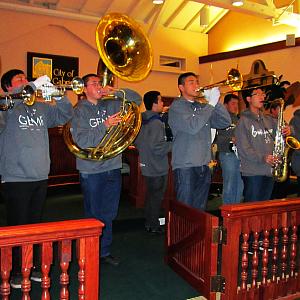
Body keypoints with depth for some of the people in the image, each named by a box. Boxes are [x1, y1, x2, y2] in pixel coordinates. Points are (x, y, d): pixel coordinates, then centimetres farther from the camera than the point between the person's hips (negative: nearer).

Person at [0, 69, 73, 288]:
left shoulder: (41, 107, 12)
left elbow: (66, 115, 9)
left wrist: (58, 95, -8)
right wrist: (34, 85, -23)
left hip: (40, 178, 5)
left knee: (35, 225, 15)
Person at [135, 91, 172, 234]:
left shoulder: (142, 121, 6)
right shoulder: (156, 123, -21)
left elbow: (137, 142, 15)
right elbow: (158, 148, -26)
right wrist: (172, 144, -13)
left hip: (146, 165, 9)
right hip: (157, 167, -9)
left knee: (150, 194, 20)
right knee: (156, 196, 5)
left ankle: (148, 223, 33)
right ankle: (154, 226, 16)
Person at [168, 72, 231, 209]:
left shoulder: (202, 107, 17)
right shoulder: (177, 106, -4)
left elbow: (225, 122, 8)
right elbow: (192, 127, -21)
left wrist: (215, 102, -5)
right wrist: (211, 104, -16)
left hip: (203, 166, 7)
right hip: (185, 166, -7)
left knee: (200, 208, 14)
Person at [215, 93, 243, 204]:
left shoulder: (238, 119, 19)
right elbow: (216, 138, -14)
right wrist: (230, 139, -20)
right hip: (228, 154, -7)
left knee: (240, 186, 11)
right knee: (229, 186, -3)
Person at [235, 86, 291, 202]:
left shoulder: (268, 119, 14)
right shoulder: (244, 120, -5)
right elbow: (243, 148, -13)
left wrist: (287, 131, -5)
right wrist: (262, 158, -24)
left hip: (270, 170, 6)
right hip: (252, 172, -6)